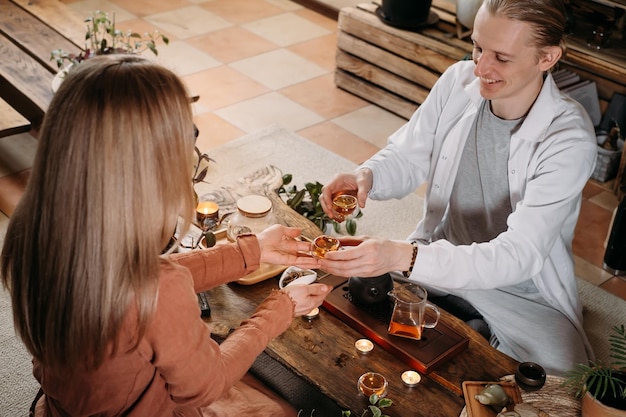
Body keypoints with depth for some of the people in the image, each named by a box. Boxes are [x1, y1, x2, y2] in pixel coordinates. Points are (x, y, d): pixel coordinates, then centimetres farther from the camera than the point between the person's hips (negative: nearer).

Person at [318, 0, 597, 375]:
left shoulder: (570, 140, -26)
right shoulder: (459, 81, -11)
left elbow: (518, 258, -32)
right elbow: (407, 158, 1)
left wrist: (404, 257, -45)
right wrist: (366, 176, -24)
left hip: (522, 293, -4)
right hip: (440, 256, 4)